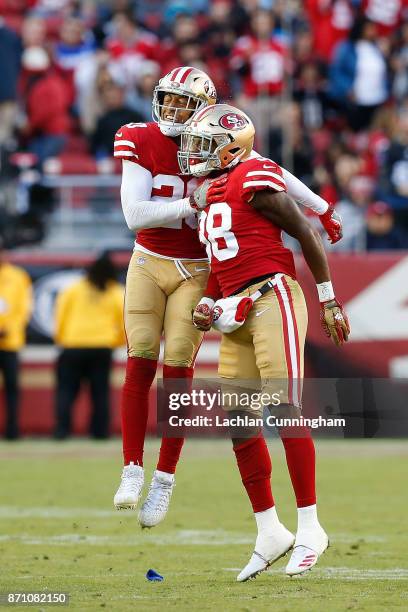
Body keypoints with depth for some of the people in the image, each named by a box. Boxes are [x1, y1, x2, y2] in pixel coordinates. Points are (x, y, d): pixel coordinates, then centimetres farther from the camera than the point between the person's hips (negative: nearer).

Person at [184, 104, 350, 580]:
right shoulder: (211, 193, 20)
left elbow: (305, 234, -6)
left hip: (272, 298, -9)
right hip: (237, 312, 9)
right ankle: (269, 532, 11)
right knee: (238, 420, 4)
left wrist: (329, 300, -4)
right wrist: (206, 306, 8)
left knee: (285, 410, -13)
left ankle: (309, 527, -10)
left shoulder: (255, 178, -7)